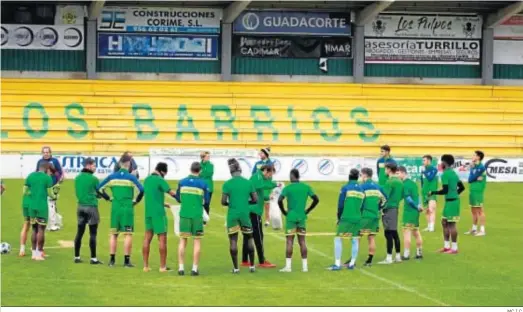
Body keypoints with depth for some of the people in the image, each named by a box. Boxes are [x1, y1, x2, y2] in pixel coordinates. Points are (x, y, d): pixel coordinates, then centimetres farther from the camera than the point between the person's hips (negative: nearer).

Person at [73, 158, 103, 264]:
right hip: (91, 207, -6)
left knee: (79, 232, 10)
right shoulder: (93, 179, -11)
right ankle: (93, 258, -3)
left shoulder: (77, 178, 7)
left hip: (80, 206, 6)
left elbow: (78, 192, 14)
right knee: (93, 234, -2)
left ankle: (77, 257, 12)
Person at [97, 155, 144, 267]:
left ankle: (112, 260, 12)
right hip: (127, 208, -4)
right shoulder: (131, 177, -6)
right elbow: (141, 190, -17)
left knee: (114, 234, 11)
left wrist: (109, 198, 13)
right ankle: (126, 260, -1)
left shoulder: (112, 176, 5)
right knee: (128, 234, 1)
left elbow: (99, 188, 6)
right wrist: (136, 200, -2)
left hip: (115, 208, 4)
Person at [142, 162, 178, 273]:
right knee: (162, 238, -1)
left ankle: (145, 266, 7)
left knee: (147, 238, 7)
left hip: (148, 212, 7)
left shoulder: (147, 179, 11)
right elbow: (172, 193, -16)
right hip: (158, 213, -7)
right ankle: (163, 266, -1)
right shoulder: (160, 180, -12)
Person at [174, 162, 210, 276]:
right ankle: (194, 268, 1)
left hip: (184, 214, 2)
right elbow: (206, 201, 1)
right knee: (197, 241, 5)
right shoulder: (203, 184, -4)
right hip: (197, 215, -2)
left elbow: (178, 198, 10)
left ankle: (181, 268, 3)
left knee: (183, 240, 7)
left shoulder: (182, 182, 1)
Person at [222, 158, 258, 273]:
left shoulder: (227, 184, -6)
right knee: (249, 238, 15)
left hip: (232, 214, -2)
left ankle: (235, 267, 2)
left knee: (233, 240, 3)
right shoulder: (248, 183, 1)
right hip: (245, 213, 2)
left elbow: (223, 202, -8)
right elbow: (255, 200, 3)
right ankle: (252, 266, 16)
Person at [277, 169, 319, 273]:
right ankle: (304, 266, 7)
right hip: (302, 217, 3)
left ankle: (288, 266, -4)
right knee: (302, 241, 7)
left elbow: (280, 201, -16)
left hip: (291, 217, -3)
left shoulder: (288, 188, -6)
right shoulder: (306, 187, 5)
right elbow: (316, 199, 4)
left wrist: (284, 212, -3)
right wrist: (307, 211, 9)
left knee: (289, 241, -1)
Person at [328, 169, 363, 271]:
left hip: (346, 218, -5)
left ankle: (337, 264, -5)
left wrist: (339, 217, 9)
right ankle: (352, 263, 14)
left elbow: (340, 205, -4)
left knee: (338, 239, 0)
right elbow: (362, 206, 11)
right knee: (355, 240, 11)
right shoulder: (361, 189, 8)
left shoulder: (345, 188, -6)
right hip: (357, 219, 5)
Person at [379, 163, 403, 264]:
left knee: (389, 233, -6)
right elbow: (402, 195, 17)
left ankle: (389, 258, -5)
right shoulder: (399, 181, 11)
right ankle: (398, 256, 18)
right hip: (395, 208, 8)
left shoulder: (389, 182, -15)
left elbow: (385, 197, -17)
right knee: (394, 233, 15)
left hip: (388, 209, -8)